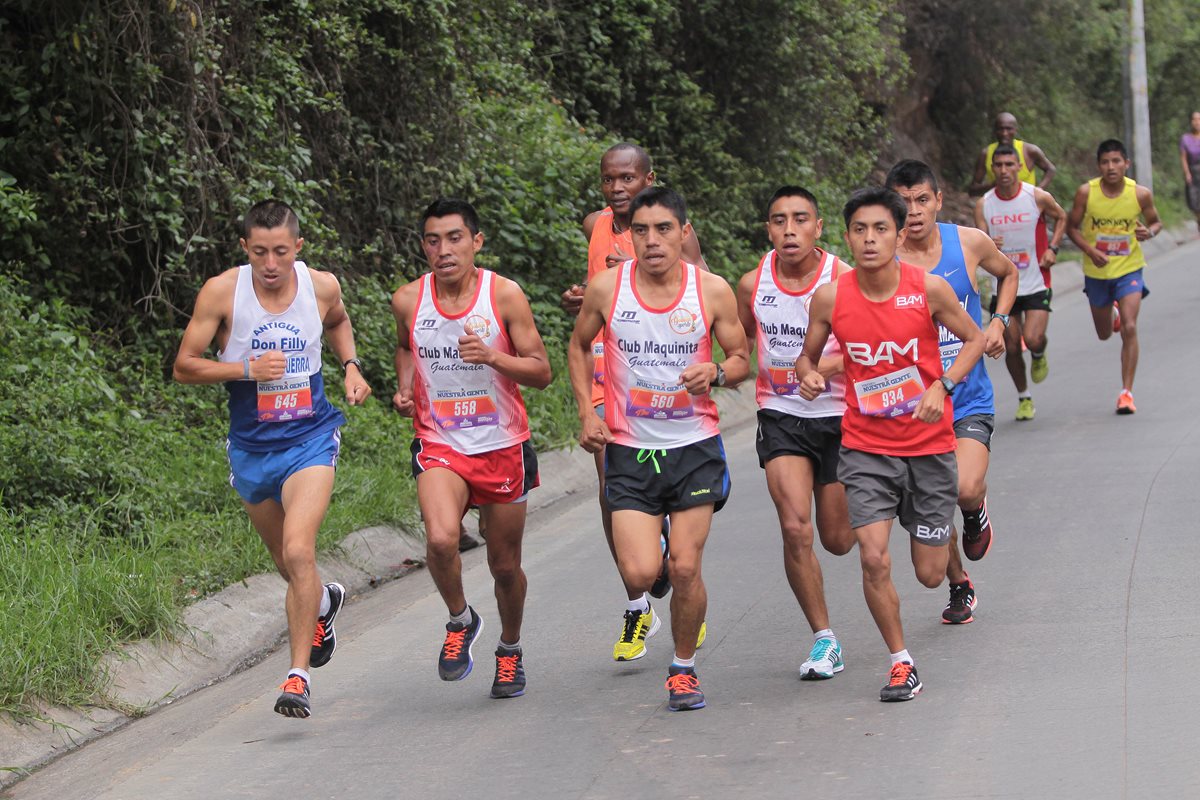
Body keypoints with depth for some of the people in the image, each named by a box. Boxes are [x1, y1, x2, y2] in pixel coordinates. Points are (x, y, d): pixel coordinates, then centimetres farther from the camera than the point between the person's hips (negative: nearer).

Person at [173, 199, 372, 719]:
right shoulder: (222, 292, -12)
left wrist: (351, 367, 3)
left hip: (310, 440, -2)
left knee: (298, 552, -21)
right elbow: (184, 367, -8)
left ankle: (299, 675, -16)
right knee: (287, 563, 18)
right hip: (251, 447, 2)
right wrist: (246, 369, -22)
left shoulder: (322, 286, -5)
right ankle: (323, 602, 54)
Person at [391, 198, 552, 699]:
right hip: (439, 445, 0)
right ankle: (460, 621, 3)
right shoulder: (409, 300, -4)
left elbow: (541, 372, -8)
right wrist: (405, 388, 2)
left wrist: (491, 356, -24)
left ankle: (510, 650, 39)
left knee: (505, 564, 11)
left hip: (502, 446, 0)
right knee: (441, 540, -27)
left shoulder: (504, 296, -10)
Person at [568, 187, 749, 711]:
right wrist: (587, 412, 1)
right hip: (629, 450, 0)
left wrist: (715, 373, -17)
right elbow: (579, 347, 12)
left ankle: (684, 669, 19)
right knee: (640, 574, -12)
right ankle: (639, 606, 26)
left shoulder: (713, 291, -6)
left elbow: (741, 360, 6)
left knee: (685, 569, -4)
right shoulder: (606, 288, -5)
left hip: (695, 448, 0)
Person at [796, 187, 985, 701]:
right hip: (865, 446, 0)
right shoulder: (830, 298, -8)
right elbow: (808, 355, 7)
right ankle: (901, 663, 5)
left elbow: (974, 338, 3)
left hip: (929, 443, 0)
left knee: (929, 575, 7)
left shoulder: (929, 289, -11)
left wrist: (942, 386, -13)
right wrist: (808, 375, -16)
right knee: (873, 560, -15)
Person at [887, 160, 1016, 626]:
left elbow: (1008, 274, 19)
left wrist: (999, 321, 2)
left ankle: (976, 511, 15)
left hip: (969, 399, 0)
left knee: (965, 489, -23)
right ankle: (960, 587, 32)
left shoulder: (969, 243, -4)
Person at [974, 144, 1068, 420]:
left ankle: (1039, 357, 20)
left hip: (1035, 284, -2)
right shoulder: (984, 205, -5)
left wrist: (1052, 248, -2)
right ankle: (1024, 398, 26)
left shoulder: (1038, 197, -8)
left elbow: (1061, 217, 12)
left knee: (1033, 339, -18)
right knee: (1011, 347, 5)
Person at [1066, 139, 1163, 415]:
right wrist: (1090, 250, -20)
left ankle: (1126, 392, -8)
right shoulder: (1086, 193, -13)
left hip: (1129, 270, -2)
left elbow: (1156, 221, 5)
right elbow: (1071, 227, -2)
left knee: (1129, 329, -16)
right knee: (1104, 334, 17)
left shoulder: (1141, 194, -12)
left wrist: (1150, 232, -19)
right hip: (1097, 272, 2)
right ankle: (1114, 313, 56)